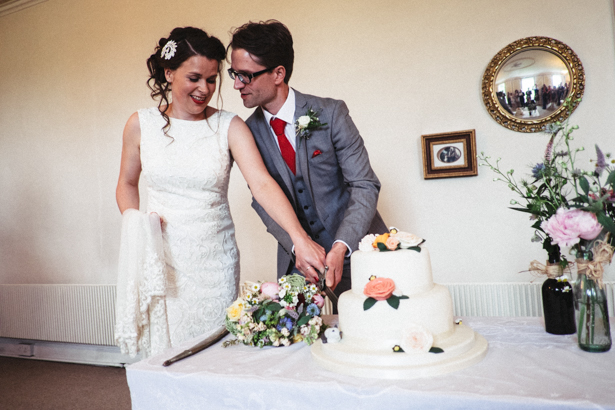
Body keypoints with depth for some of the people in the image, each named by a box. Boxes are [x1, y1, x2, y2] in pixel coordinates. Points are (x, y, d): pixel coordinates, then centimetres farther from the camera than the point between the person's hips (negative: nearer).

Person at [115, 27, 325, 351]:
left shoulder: (230, 127, -4)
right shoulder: (140, 124, 2)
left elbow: (262, 184, -17)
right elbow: (127, 183, 15)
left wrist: (299, 236, -30)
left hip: (215, 263, -1)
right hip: (161, 260, 1)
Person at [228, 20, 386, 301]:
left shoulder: (330, 113, -13)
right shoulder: (248, 133, -3)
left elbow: (365, 186, -14)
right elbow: (263, 200, -3)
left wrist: (340, 248, -27)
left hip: (355, 251, -2)